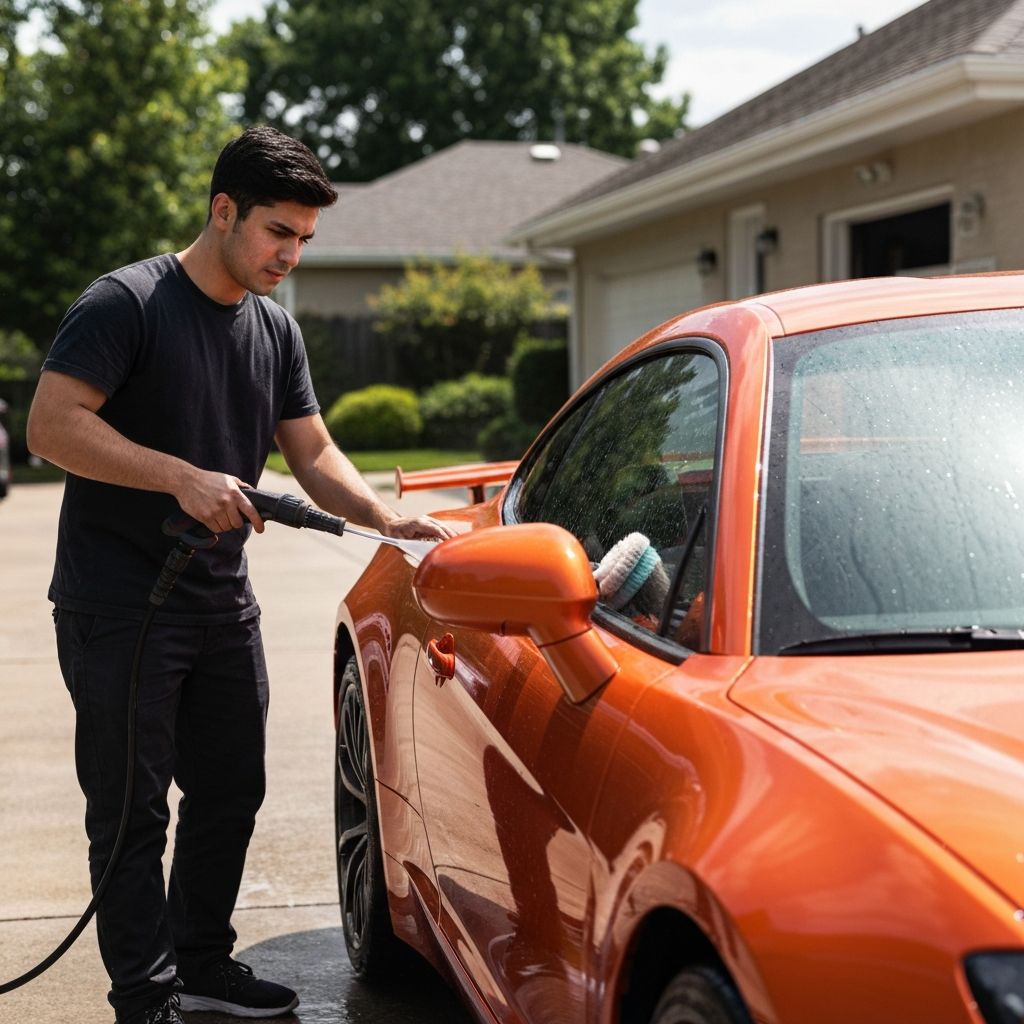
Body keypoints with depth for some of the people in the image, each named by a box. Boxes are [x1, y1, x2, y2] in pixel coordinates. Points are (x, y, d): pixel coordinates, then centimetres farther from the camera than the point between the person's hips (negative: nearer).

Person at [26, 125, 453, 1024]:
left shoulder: (275, 329, 11)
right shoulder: (127, 303, -12)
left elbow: (313, 454, 13)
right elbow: (52, 423, -20)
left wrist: (391, 521, -4)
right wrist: (183, 478, -27)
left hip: (222, 601, 8)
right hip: (119, 605, -8)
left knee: (231, 793, 15)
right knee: (133, 809, -1)